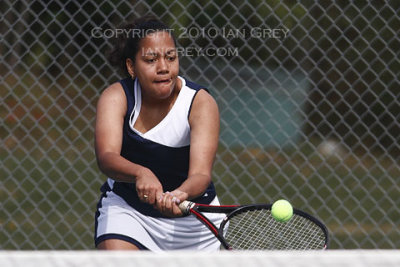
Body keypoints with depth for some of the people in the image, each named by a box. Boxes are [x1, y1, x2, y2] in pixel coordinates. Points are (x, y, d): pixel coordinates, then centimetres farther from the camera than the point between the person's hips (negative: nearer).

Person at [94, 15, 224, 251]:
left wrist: (180, 194, -55)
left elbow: (201, 173, -31)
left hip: (192, 216, 1)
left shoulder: (201, 103, -18)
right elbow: (106, 156, -32)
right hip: (127, 208, -1)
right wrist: (140, 174, -54)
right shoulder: (116, 97, -16)